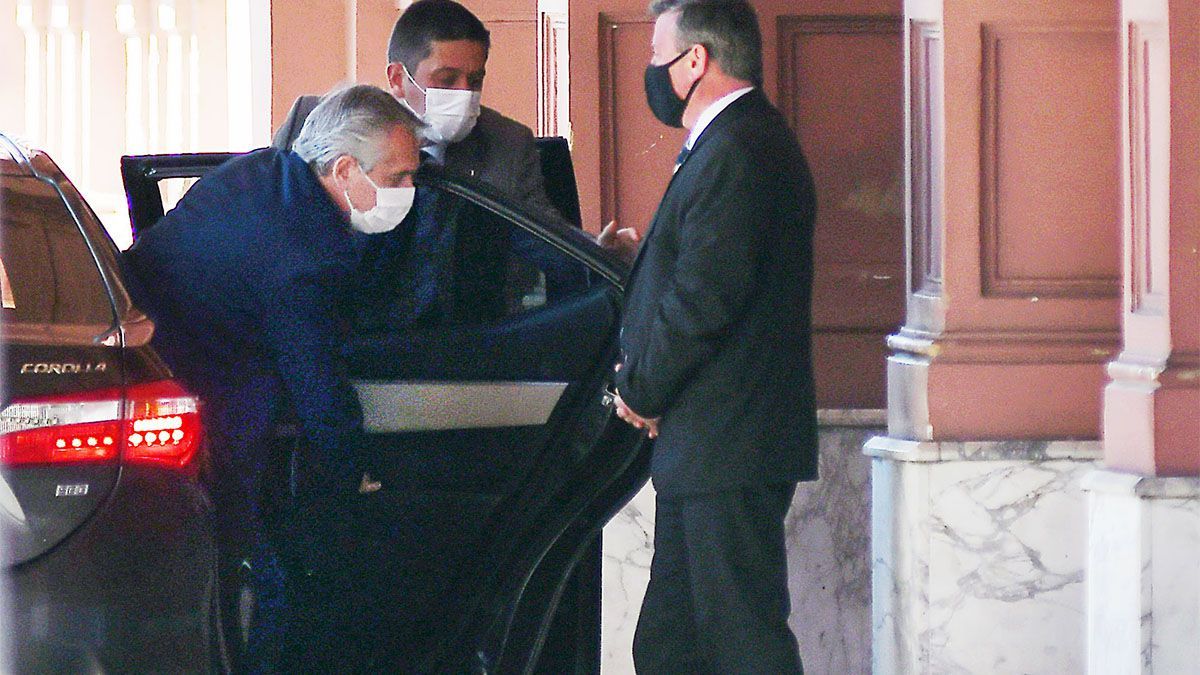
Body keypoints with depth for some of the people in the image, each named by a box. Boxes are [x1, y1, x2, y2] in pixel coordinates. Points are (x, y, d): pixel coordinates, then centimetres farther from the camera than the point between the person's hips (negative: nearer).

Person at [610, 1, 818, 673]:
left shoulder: (737, 151, -16)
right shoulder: (746, 140, 18)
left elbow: (705, 296, -21)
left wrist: (642, 391, -8)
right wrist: (642, 381, 8)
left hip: (727, 447, -11)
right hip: (704, 451, 11)